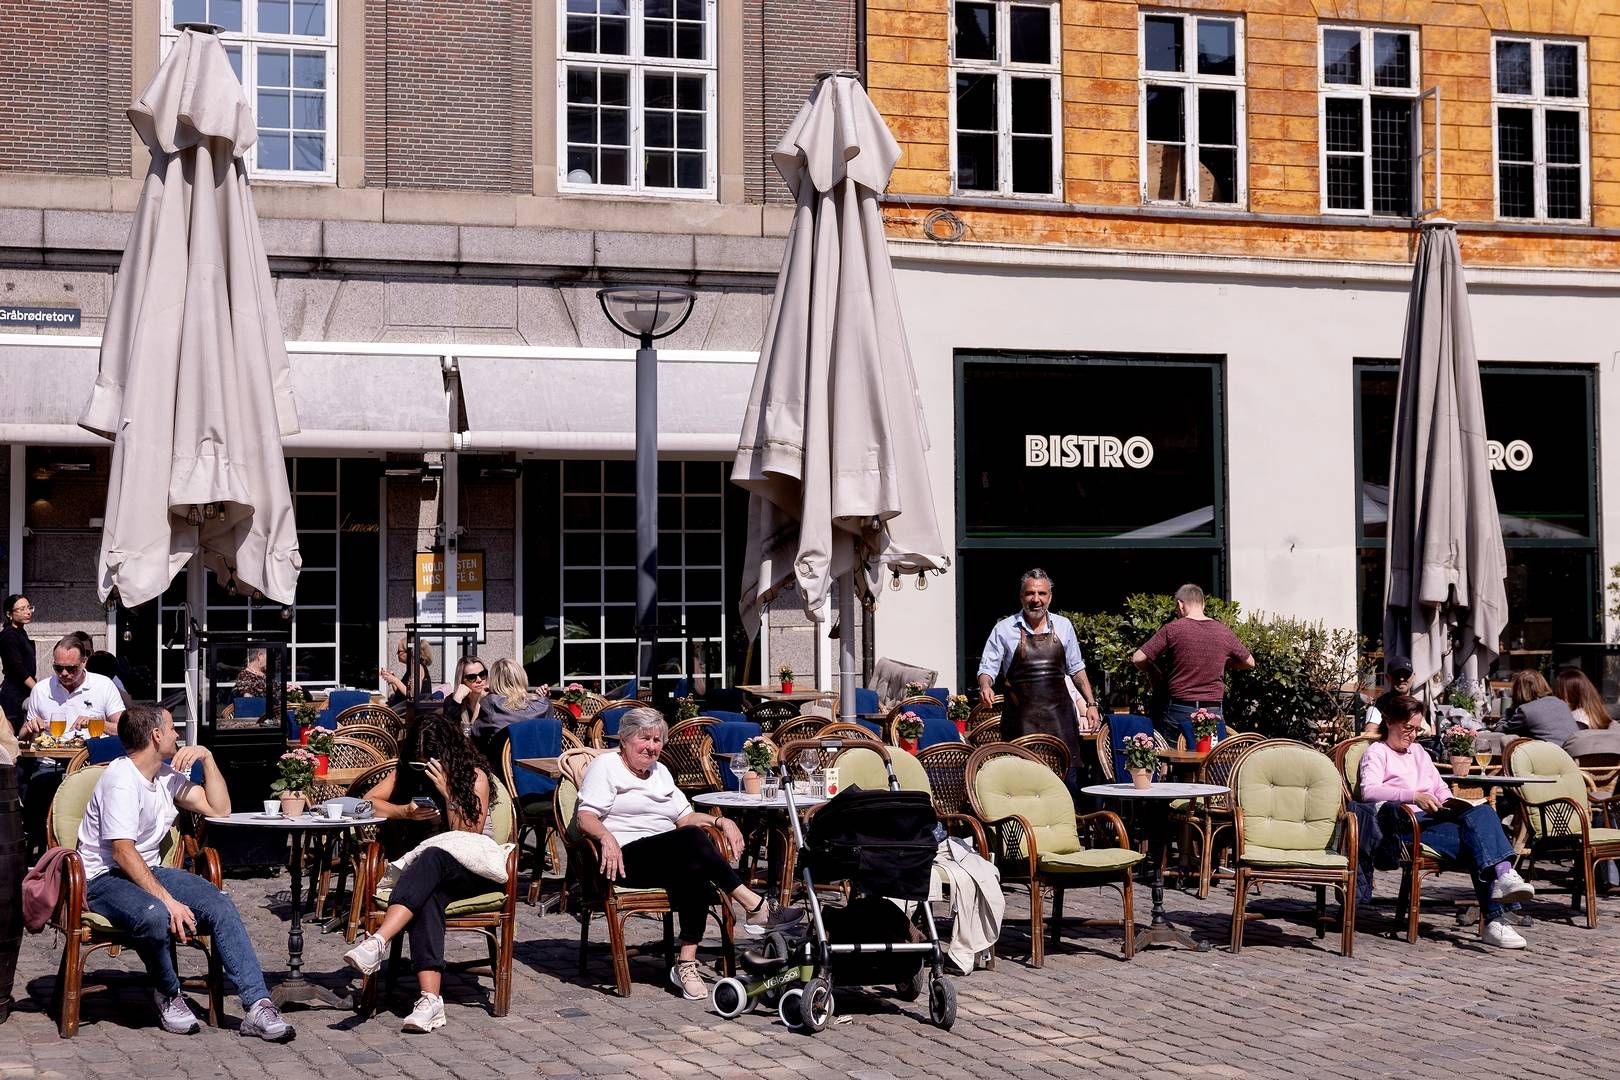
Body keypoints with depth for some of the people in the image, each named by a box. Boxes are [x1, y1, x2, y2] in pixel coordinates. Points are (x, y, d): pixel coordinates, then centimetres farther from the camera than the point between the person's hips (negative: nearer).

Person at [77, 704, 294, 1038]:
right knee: (156, 917, -38)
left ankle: (257, 1005, -24)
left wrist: (207, 756, 3)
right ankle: (169, 996, -9)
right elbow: (122, 851, -23)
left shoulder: (168, 776, 13)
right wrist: (167, 900, -30)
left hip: (147, 872, 8)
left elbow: (219, 808, 14)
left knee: (220, 905, -17)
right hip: (103, 879, -8)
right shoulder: (122, 779, -15)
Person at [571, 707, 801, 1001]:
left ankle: (686, 963, -33)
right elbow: (586, 817, -5)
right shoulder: (605, 765, 8)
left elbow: (685, 817, 25)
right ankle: (754, 905, -32)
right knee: (691, 838, -32)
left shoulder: (660, 772, 29)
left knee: (696, 872, -31)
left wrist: (720, 821, 7)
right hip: (627, 859, -6)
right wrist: (607, 837, -26)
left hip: (667, 863, 6)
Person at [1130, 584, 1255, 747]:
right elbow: (1249, 662, 16)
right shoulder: (1224, 631, 3)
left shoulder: (1173, 629, -6)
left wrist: (1154, 673, 11)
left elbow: (1138, 659, -7)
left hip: (1179, 710, -2)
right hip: (1213, 711, 2)